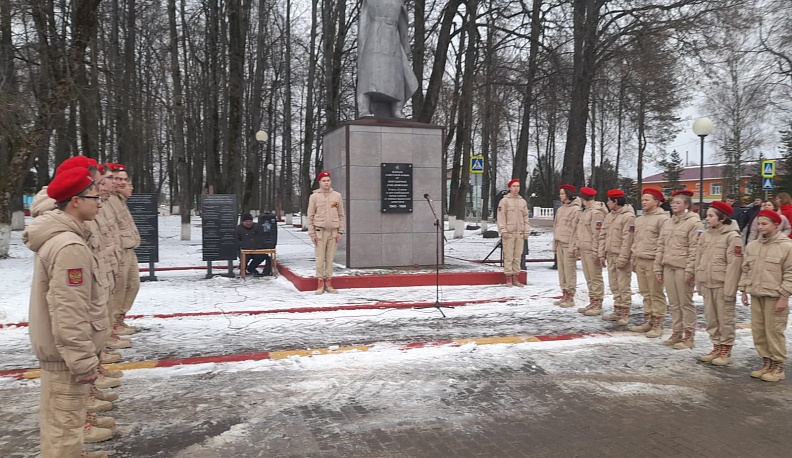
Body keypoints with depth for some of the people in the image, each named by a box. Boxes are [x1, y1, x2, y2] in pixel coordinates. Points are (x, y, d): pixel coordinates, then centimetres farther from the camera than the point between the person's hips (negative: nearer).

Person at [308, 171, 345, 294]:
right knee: (320, 258, -1)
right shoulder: (314, 196, 2)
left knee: (330, 257, 4)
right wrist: (312, 233, -4)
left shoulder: (337, 195, 8)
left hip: (333, 231, 2)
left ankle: (328, 282, 11)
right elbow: (310, 216, 1)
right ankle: (320, 283, 6)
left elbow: (341, 215, 9)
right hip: (320, 230, -2)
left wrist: (340, 231, 3)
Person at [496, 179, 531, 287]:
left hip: (520, 234, 5)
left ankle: (516, 278, 13)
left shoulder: (523, 201, 15)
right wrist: (503, 231, -13)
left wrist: (526, 231, 8)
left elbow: (525, 217, 16)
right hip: (509, 233, -5)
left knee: (518, 257, 7)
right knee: (508, 256, -4)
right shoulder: (504, 201, -1)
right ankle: (508, 279, 2)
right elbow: (501, 217, -6)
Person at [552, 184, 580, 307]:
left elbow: (575, 228, -14)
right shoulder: (561, 209, 16)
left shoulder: (575, 209, -8)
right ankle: (564, 296, 17)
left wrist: (573, 246, -18)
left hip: (568, 243, -8)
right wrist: (555, 243, 15)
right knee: (561, 270, 10)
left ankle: (570, 297, 0)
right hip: (559, 243, 8)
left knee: (569, 270, -5)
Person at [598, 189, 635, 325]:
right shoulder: (609, 216, 13)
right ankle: (617, 311, 23)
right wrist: (602, 254, 10)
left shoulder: (628, 216, -13)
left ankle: (625, 314, 4)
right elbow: (603, 236, 15)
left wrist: (622, 258, -20)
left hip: (622, 256, -8)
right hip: (610, 255, 8)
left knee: (623, 286, -3)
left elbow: (627, 239, -18)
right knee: (614, 285, 13)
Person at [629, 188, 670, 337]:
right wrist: (633, 258, 19)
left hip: (653, 261, -8)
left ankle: (657, 325, 4)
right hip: (640, 261, 8)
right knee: (646, 294, 13)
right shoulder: (639, 220, 17)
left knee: (656, 294, -2)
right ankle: (647, 321, 21)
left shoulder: (662, 218, -8)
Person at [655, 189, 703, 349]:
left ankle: (689, 336, 9)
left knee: (685, 303, 0)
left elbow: (695, 249, -12)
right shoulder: (668, 223, 15)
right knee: (674, 303, 12)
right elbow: (661, 246, 16)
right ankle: (677, 333, 21)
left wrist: (690, 270, -17)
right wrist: (658, 267, 12)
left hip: (683, 268, -7)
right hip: (668, 267, 7)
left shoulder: (694, 222, -7)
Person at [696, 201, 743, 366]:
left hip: (722, 284, -6)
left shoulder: (732, 236, -11)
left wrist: (729, 289, -16)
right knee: (711, 318, 12)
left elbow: (734, 264, -14)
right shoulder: (705, 235, 9)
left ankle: (726, 351, 13)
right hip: (706, 284, 6)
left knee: (725, 318, 3)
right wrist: (699, 283, 10)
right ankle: (716, 348, 24)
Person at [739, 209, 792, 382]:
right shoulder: (752, 246, 9)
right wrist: (743, 290, 11)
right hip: (756, 296, 6)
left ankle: (777, 367, 10)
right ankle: (766, 363, 23)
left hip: (775, 297, -6)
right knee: (758, 331, 10)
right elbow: (746, 270, 15)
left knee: (774, 331, -2)